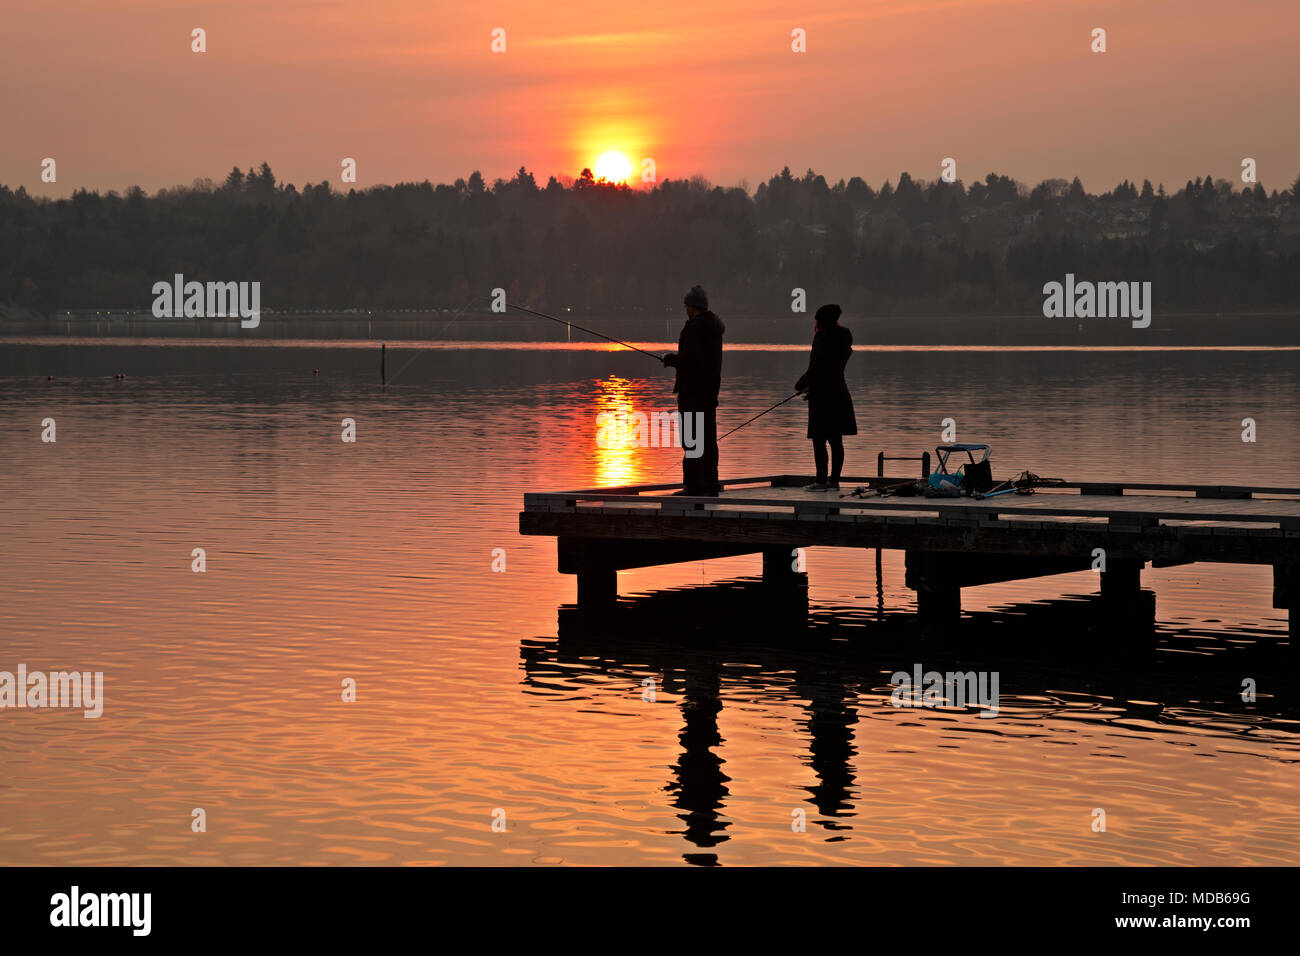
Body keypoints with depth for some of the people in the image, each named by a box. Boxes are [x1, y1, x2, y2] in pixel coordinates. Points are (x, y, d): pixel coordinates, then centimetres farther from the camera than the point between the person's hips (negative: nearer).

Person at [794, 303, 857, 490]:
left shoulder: (822, 339, -16)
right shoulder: (843, 337, 8)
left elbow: (814, 370, -18)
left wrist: (800, 385, -4)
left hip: (823, 396, -8)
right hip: (840, 395, 8)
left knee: (819, 440, -4)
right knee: (836, 440, 12)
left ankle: (821, 480, -4)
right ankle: (834, 479, 17)